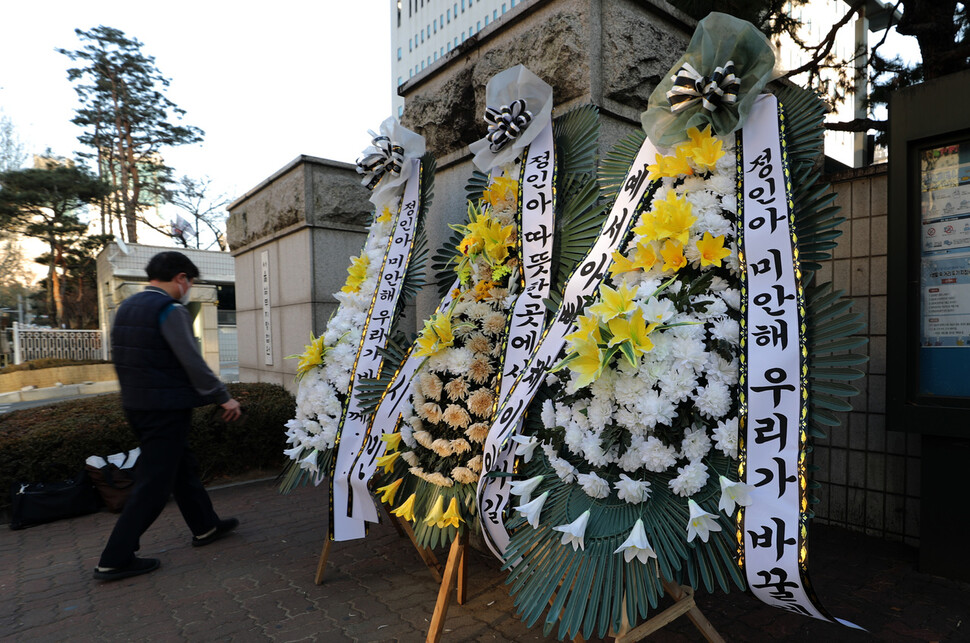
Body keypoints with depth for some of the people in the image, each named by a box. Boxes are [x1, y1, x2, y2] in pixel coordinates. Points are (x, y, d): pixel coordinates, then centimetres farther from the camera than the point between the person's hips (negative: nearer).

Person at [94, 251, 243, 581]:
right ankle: (114, 560, 11)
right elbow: (193, 363, -20)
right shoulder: (171, 310, -17)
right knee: (154, 483, 2)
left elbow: (120, 358, 17)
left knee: (182, 466, 20)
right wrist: (223, 398, -13)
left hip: (136, 405, 9)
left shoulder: (126, 307, 10)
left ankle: (205, 527, 33)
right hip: (166, 408, -9)